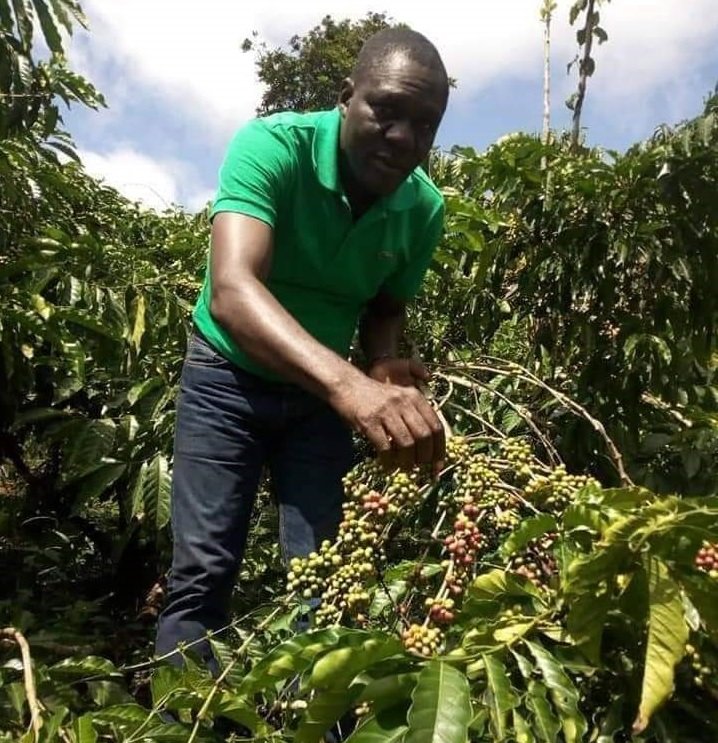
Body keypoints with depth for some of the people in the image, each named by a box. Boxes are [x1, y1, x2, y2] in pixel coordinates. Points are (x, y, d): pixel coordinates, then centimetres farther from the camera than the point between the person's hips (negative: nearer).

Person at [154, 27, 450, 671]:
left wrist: (384, 368, -20)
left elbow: (385, 308, 4)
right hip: (229, 374, -3)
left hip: (324, 392, 4)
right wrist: (348, 382, -57)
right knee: (204, 573, -6)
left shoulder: (425, 209, -12)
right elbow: (231, 290, -41)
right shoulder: (272, 146, -25)